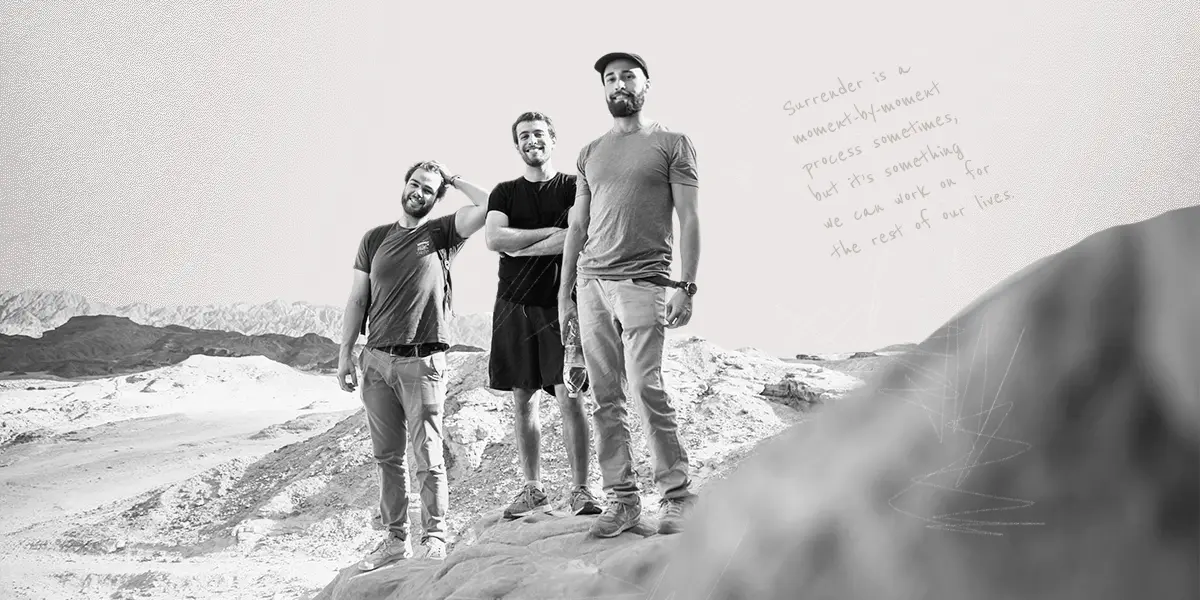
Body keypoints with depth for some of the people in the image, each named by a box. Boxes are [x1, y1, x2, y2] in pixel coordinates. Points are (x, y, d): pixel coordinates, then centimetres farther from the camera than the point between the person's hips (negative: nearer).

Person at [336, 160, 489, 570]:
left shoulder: (442, 233, 4)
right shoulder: (375, 238, 13)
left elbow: (490, 205, -11)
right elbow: (358, 300, 13)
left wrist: (454, 180, 4)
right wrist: (345, 354, 8)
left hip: (422, 362, -4)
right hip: (376, 360, 4)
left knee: (427, 457, -2)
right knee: (387, 456, 8)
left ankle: (435, 538, 7)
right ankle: (395, 539, 16)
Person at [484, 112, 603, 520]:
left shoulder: (573, 187, 5)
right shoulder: (504, 193, 14)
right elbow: (493, 239, -3)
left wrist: (520, 247, -7)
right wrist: (551, 232, -7)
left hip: (560, 305, -3)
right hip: (514, 305, 3)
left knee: (570, 398, -8)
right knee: (523, 400, 6)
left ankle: (579, 489, -2)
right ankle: (533, 489, 15)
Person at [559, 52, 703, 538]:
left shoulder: (671, 144, 6)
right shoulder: (590, 152, 19)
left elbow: (689, 219, 0)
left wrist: (686, 286, -10)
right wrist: (563, 292, 14)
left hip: (643, 280, -5)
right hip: (591, 281, 5)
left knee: (647, 389, -13)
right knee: (606, 398, 2)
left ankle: (677, 496, -4)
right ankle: (620, 500, 6)